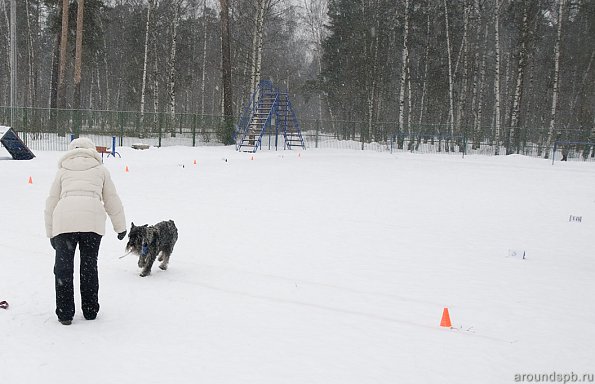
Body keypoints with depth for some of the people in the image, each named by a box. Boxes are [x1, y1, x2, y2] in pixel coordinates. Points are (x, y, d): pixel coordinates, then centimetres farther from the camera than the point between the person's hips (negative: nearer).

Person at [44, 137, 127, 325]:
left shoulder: (63, 170, 25)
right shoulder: (100, 169, 24)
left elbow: (51, 203, 22)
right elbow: (112, 201, 24)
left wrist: (50, 232, 28)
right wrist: (120, 227, 33)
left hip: (63, 221, 0)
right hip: (92, 221, 0)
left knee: (63, 267, 11)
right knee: (89, 266, 14)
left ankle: (65, 313, 12)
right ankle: (90, 310, 20)